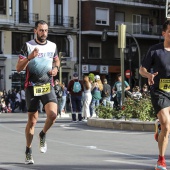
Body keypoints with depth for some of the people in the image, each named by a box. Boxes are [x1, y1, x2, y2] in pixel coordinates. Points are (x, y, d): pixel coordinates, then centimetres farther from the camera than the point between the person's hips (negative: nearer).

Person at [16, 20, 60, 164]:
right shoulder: (28, 46, -4)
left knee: (53, 114, -21)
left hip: (48, 86, 2)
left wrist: (56, 68, 4)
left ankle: (43, 135, 9)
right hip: (32, 87, -2)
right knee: (32, 120, 3)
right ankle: (28, 151, 21)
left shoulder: (52, 46, 7)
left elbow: (57, 60, 26)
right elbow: (18, 68, -9)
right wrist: (29, 57, -25)